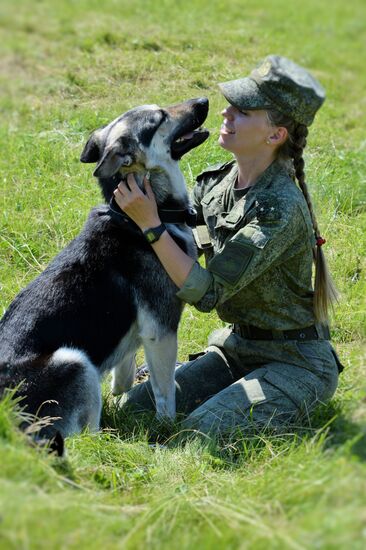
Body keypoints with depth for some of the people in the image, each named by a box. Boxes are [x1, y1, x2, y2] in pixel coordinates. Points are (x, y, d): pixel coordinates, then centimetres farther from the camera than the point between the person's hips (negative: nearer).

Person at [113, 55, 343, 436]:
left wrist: (151, 223, -29)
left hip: (295, 363, -6)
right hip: (233, 347, 7)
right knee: (135, 407, -7)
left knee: (200, 430, -24)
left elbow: (206, 292, -28)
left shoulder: (281, 208, -26)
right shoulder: (216, 183, -2)